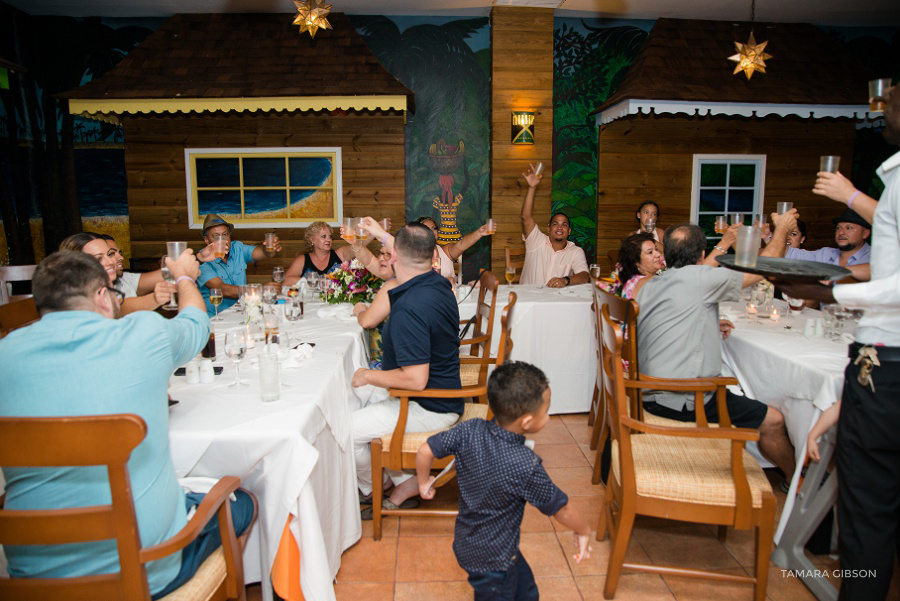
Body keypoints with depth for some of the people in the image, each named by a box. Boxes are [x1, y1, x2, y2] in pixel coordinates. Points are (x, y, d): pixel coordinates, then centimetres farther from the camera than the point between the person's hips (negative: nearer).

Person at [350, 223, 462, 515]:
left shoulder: (408, 309, -29)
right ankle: (404, 483, 19)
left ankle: (374, 491, 22)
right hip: (444, 393, 10)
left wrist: (367, 376, -17)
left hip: (430, 409, -10)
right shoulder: (439, 284, 2)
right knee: (362, 403, 20)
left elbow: (415, 379, -30)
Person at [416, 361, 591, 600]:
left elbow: (425, 450, -12)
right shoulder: (526, 466, -32)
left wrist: (424, 482, 7)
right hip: (492, 559, -7)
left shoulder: (470, 430, -19)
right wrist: (583, 531, 2)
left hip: (466, 541, 7)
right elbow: (562, 510, -18)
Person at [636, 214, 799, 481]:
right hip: (683, 399, -9)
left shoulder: (648, 286, 11)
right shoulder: (699, 278, -13)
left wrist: (711, 327, 25)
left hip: (652, 392, 9)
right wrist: (781, 230, 15)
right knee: (772, 421, 0)